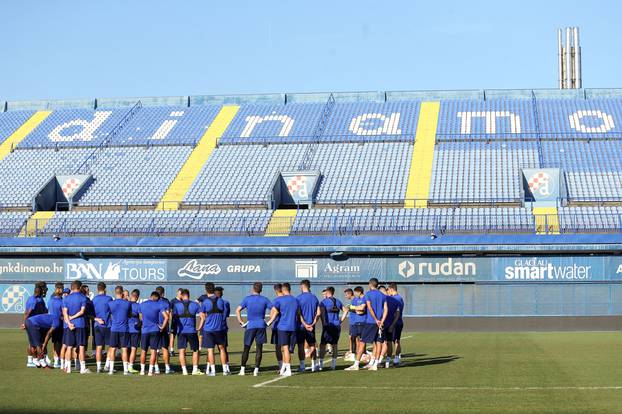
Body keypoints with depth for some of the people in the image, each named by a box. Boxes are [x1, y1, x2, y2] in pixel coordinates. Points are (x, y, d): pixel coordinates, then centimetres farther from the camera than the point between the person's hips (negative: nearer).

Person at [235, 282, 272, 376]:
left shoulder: (247, 299, 1)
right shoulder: (264, 299, 4)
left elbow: (238, 310, -6)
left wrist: (241, 322, -1)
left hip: (250, 326, 0)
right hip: (261, 326, 0)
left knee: (246, 348, 8)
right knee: (259, 348, 4)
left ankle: (242, 369, 7)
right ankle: (256, 370, 0)